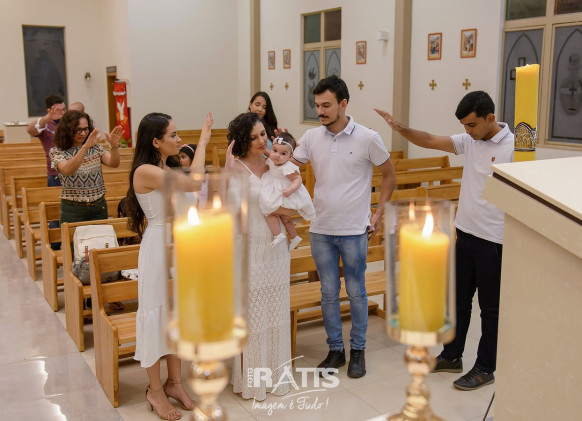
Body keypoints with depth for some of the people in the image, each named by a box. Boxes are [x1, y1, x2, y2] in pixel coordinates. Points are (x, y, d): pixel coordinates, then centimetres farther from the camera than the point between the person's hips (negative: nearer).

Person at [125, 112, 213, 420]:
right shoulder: (145, 171, -19)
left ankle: (174, 382, 27)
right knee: (158, 313, 3)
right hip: (159, 247, -9)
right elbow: (194, 184, -26)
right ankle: (155, 390, 18)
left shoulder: (165, 170, 9)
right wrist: (202, 142, -18)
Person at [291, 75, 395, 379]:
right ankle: (335, 350, 27)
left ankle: (358, 350, 25)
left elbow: (388, 174, 4)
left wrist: (379, 212, -1)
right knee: (328, 293, 12)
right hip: (321, 230, 3)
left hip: (354, 231, -3)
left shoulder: (367, 138, -8)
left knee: (356, 292, 9)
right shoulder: (311, 137, 1)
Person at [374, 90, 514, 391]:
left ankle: (485, 369, 22)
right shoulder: (470, 141, 4)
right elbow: (429, 141, 2)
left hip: (494, 242, -7)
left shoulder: (513, 147, -15)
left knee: (490, 307, 8)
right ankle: (452, 356, 33)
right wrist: (399, 128, -13)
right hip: (465, 234, 7)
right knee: (458, 299, 17)